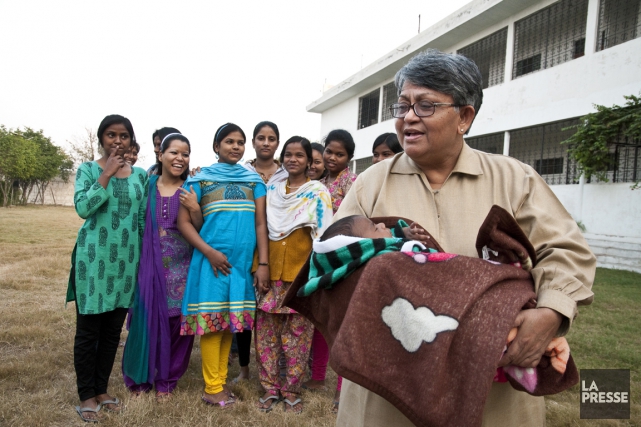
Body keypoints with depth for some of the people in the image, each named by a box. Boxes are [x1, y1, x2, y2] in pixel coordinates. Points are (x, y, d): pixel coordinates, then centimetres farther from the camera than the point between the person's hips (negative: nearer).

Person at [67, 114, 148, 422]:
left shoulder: (140, 176, 8)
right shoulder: (88, 170, -1)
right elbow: (83, 208, -18)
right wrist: (107, 174, -17)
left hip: (126, 259, 4)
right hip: (94, 258, -3)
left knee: (113, 329, 12)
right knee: (88, 329, 5)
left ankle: (102, 390, 27)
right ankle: (86, 395, 20)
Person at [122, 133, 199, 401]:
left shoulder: (191, 190, 3)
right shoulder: (147, 185, 5)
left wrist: (195, 209, -17)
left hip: (181, 267, 0)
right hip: (150, 264, 0)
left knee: (176, 322, 4)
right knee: (146, 319, 2)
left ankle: (166, 380, 23)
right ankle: (140, 378, 23)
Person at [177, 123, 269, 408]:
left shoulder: (254, 181, 9)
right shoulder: (200, 179, 2)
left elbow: (260, 223, 5)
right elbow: (184, 221, -2)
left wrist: (263, 263, -3)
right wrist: (209, 251, -13)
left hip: (243, 261, 3)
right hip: (212, 259, -3)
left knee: (231, 319, 9)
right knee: (212, 319, 0)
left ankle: (221, 381, 22)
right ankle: (213, 388, 10)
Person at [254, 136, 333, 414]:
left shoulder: (317, 192, -2)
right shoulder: (271, 190, 10)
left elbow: (323, 235, -7)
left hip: (301, 273, -4)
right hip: (271, 271, 4)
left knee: (297, 333, 4)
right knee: (266, 332, 8)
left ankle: (291, 391, 20)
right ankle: (270, 388, 23)